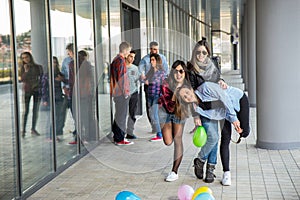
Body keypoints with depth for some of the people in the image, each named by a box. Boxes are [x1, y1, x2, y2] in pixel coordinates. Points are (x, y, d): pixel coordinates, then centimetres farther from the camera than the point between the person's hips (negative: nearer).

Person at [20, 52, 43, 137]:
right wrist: (26, 71, -18)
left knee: (35, 110, 4)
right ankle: (23, 130, -5)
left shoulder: (38, 67, 4)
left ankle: (33, 129, 11)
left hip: (36, 90, 2)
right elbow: (22, 79, -7)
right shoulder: (23, 67, 3)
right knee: (26, 111, -7)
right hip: (27, 90, -1)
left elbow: (42, 78, 12)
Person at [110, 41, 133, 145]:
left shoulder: (115, 59, 15)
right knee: (122, 116, -5)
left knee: (118, 115, 16)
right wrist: (125, 92, -15)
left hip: (116, 93, 10)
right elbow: (121, 78, -20)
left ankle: (117, 137, 23)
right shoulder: (121, 60, -15)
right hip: (122, 93, -10)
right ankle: (120, 139, -1)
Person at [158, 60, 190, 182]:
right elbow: (170, 107, -26)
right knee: (168, 142, 1)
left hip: (180, 112, 0)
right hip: (165, 111, 0)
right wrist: (175, 92, -39)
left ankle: (175, 172, -2)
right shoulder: (166, 84, -26)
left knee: (177, 139, -8)